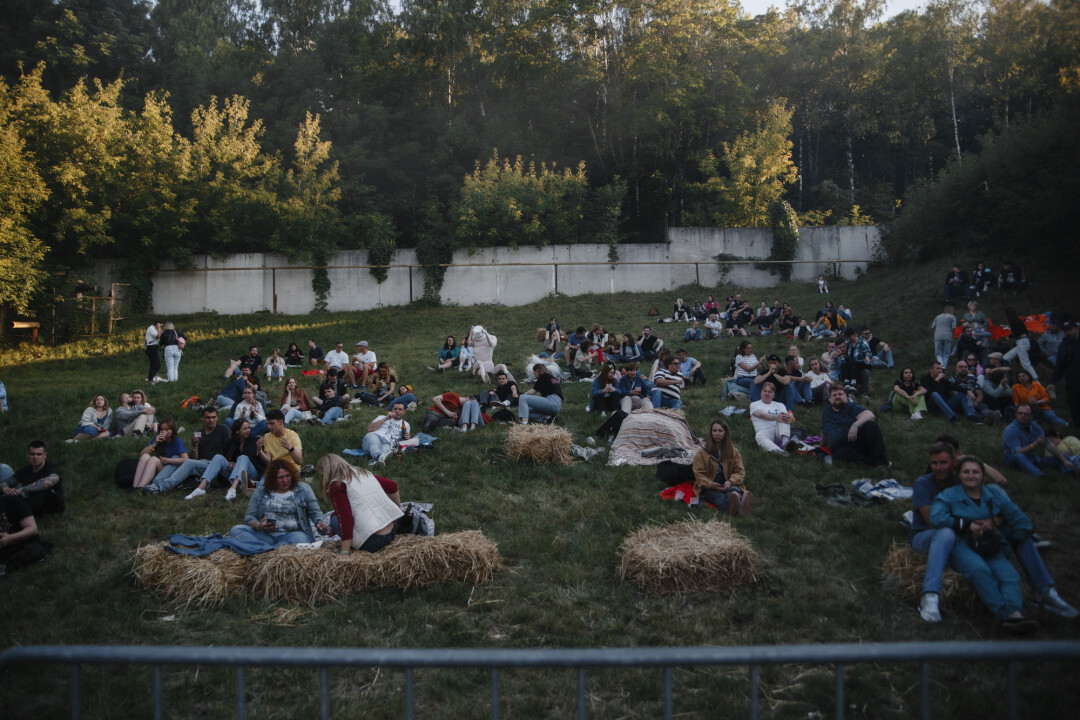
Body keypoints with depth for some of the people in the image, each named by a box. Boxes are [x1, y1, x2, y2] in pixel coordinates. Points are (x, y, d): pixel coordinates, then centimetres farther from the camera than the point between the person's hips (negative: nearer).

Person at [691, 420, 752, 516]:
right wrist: (712, 485, -19)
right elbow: (699, 475, 1)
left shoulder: (733, 452, 15)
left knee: (734, 490, -37)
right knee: (720, 497, -38)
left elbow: (739, 471, 8)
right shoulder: (702, 453, 7)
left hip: (728, 485, 2)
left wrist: (731, 481, -15)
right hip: (709, 488, -2)